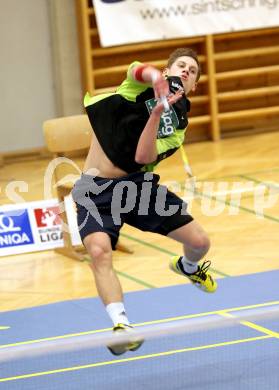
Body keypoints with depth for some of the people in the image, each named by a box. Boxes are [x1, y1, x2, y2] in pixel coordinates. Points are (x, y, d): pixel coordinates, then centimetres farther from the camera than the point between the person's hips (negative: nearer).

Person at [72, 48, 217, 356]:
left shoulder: (178, 125, 6)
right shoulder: (142, 85, 2)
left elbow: (143, 157, -14)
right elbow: (140, 70, -26)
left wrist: (156, 113, -26)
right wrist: (156, 77, -47)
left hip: (138, 183, 3)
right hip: (96, 189, -3)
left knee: (199, 242, 1)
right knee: (99, 251, -29)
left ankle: (188, 267, 38)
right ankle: (120, 323, -28)